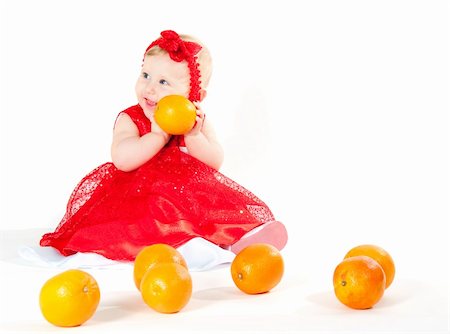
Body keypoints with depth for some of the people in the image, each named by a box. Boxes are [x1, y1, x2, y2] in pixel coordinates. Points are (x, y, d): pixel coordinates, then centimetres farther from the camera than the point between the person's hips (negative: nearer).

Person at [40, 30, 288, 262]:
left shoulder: (198, 122, 6)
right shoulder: (129, 119, -2)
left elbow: (215, 163, -4)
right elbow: (122, 160, -20)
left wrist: (193, 136, -20)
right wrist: (158, 135, -24)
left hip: (193, 193, 3)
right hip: (141, 197, -2)